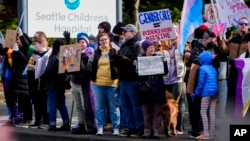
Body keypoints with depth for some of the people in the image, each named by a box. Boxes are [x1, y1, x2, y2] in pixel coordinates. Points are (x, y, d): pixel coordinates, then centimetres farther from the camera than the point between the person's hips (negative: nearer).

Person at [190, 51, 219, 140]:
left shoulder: (202, 68, -6)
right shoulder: (213, 69, 15)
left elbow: (201, 83, -9)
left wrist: (196, 93, -1)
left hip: (207, 92, -7)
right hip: (215, 91, 7)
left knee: (203, 112, -4)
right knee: (212, 113, 5)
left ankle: (206, 134, -13)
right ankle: (211, 134, 5)